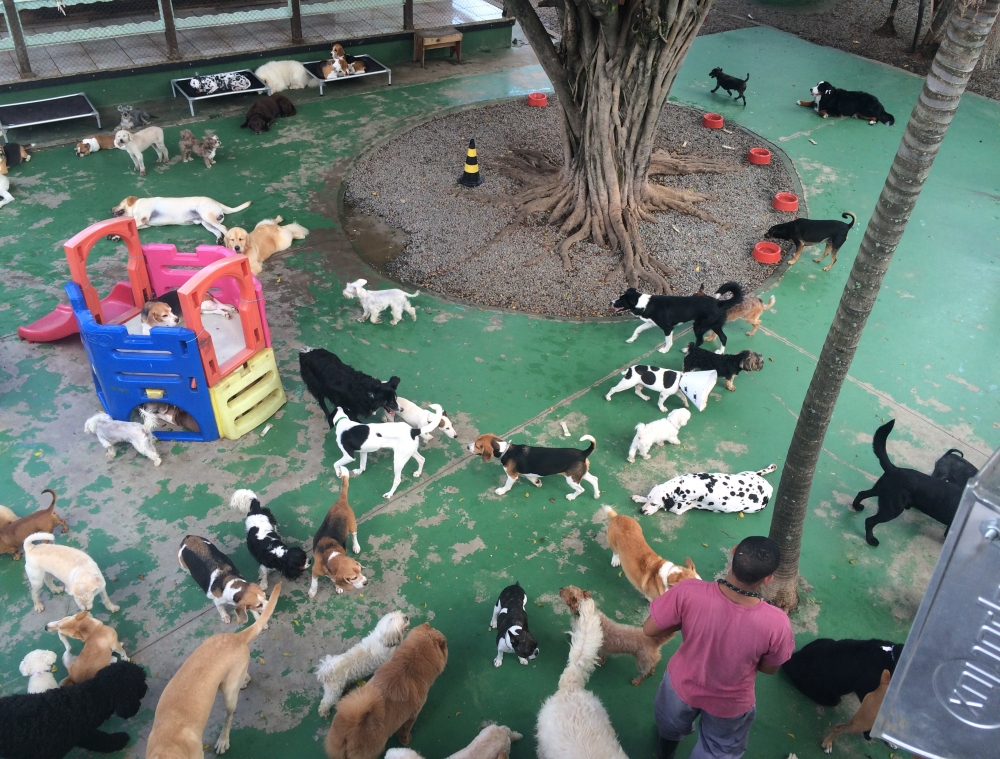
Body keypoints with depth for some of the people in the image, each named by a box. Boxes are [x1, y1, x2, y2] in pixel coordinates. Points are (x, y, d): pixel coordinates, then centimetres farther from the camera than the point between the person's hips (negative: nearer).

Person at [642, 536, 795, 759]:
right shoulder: (776, 622, -36)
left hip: (683, 685, 2)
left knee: (671, 727, 38)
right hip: (730, 705, -2)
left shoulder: (688, 592, -37)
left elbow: (649, 629, -20)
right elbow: (769, 669, -14)